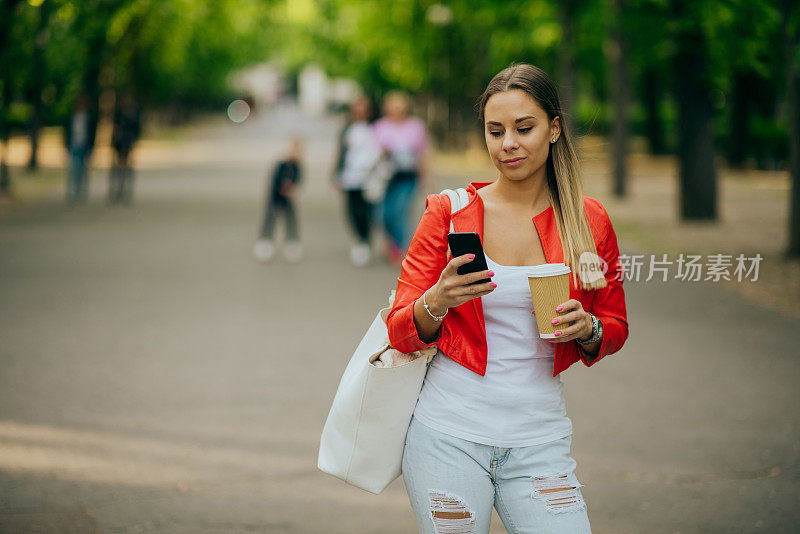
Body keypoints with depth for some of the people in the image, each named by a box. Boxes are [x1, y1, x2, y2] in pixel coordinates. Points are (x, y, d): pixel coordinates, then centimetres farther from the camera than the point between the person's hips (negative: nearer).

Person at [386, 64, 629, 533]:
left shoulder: (589, 221, 4)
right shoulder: (450, 213, -1)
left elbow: (615, 327, 15)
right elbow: (401, 334, 0)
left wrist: (585, 327, -8)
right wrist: (438, 303, -21)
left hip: (539, 440, 1)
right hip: (450, 436, -1)